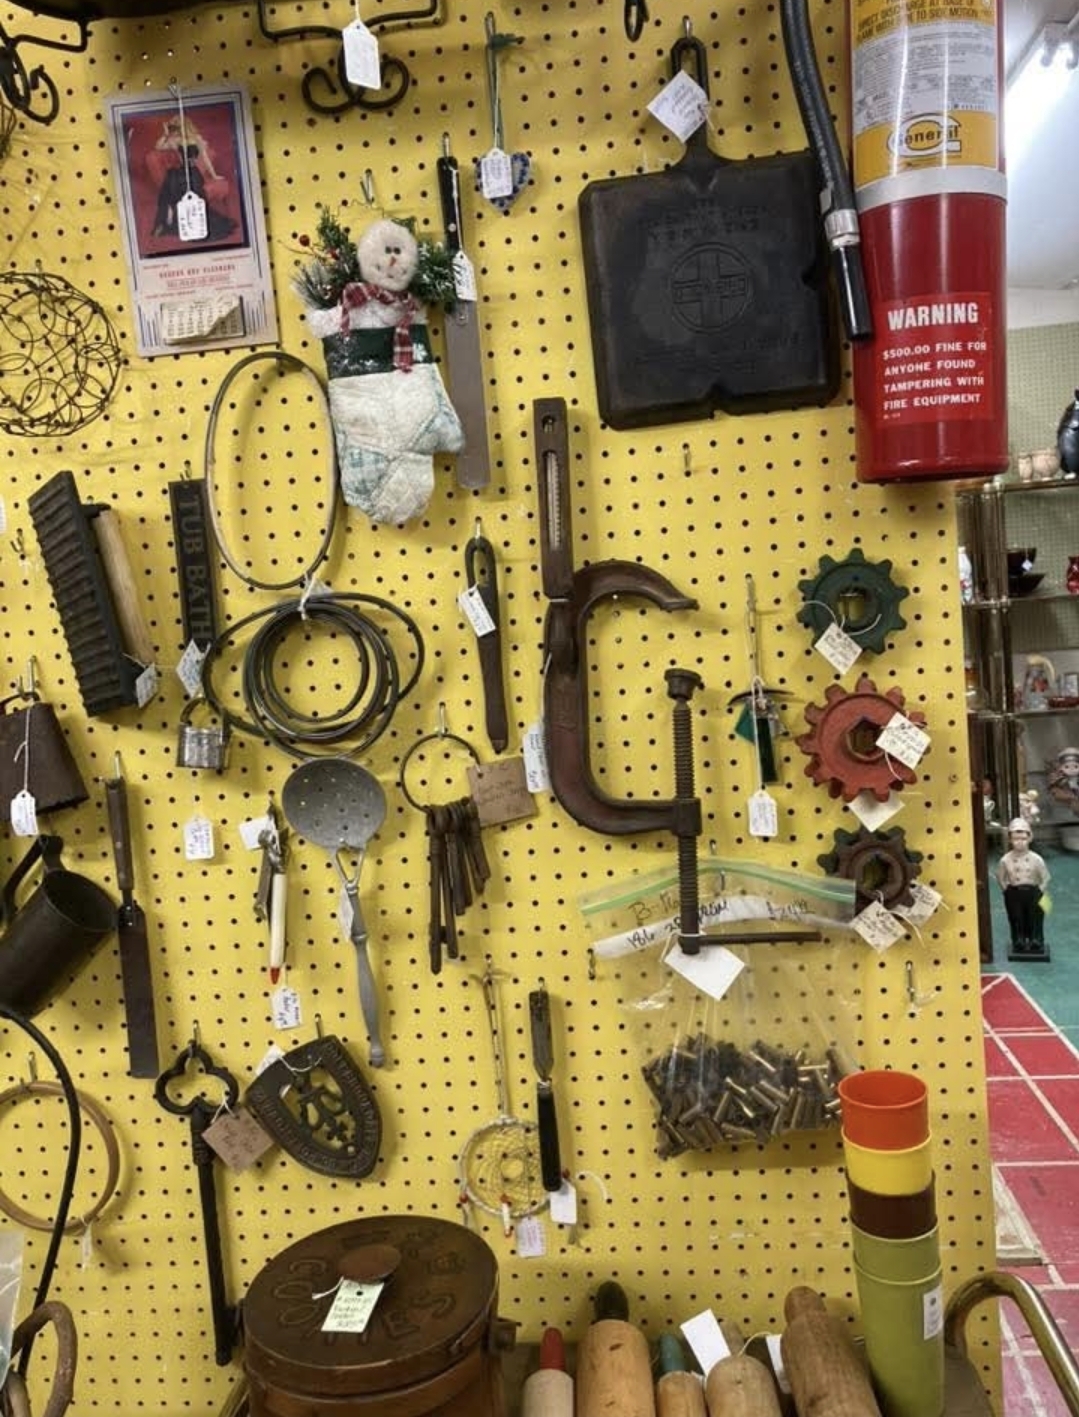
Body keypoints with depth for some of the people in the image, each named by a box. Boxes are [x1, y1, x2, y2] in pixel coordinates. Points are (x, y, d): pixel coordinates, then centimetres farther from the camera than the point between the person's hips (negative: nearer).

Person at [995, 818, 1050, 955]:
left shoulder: (1036, 859, -13)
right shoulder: (1005, 860, -12)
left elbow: (1045, 878, -1)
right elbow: (1001, 878, 3)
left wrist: (1039, 891, -4)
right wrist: (1007, 891, -1)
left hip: (1032, 892, 0)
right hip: (1014, 894, 0)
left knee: (1035, 919, 11)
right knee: (1016, 919, 11)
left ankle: (1036, 942, 30)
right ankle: (1019, 942, 28)